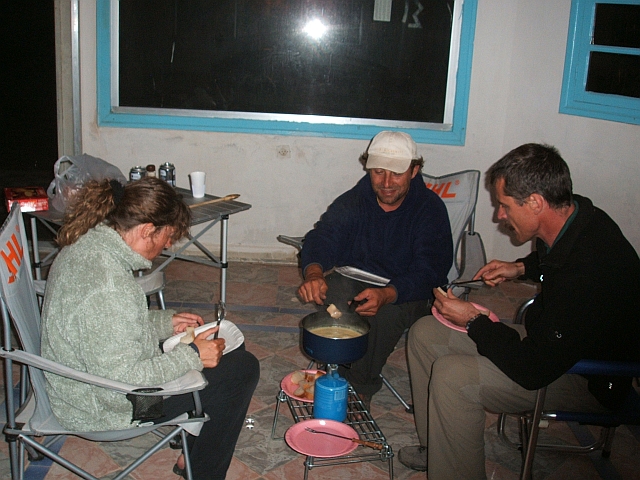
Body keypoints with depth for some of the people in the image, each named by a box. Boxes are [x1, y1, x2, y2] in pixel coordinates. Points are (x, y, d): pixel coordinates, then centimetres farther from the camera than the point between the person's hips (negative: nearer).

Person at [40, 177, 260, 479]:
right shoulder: (108, 287, -33)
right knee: (241, 367, -5)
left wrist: (167, 322, 6)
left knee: (227, 341, 17)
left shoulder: (88, 243, -3)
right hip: (102, 408, -10)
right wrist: (191, 356, -21)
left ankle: (191, 450, 26)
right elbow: (121, 381, -30)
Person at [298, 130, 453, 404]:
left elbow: (429, 271, -22)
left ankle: (358, 387, -13)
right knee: (331, 292, -30)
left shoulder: (431, 209, -13)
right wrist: (313, 272, -42)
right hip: (356, 278, 2)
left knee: (385, 314, -34)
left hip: (405, 292, -2)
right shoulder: (354, 201, -4)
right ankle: (337, 371, -15)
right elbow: (323, 237, -16)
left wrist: (386, 294, -42)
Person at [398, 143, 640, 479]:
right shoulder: (570, 213, -9)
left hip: (587, 380, -9)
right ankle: (435, 448, 17)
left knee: (452, 377, -27)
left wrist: (473, 321, -18)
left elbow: (533, 370, -30)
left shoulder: (590, 273, -35)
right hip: (547, 338, 9)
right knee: (424, 334, 4)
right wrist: (521, 268, 4)